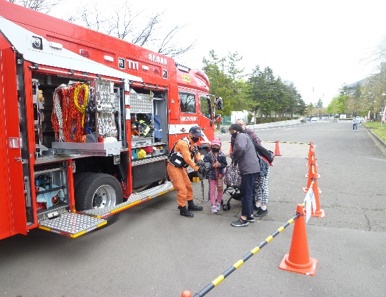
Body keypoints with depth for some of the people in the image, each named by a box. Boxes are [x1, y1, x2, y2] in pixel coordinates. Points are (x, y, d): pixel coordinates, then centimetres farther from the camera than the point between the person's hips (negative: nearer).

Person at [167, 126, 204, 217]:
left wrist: (200, 160, -19)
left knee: (188, 186, 18)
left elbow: (197, 153, 3)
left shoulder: (193, 144, 7)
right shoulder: (183, 143, -26)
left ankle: (191, 205, 34)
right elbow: (187, 158, -30)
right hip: (173, 167, -10)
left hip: (181, 167, 10)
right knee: (182, 189, -8)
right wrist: (196, 168, -27)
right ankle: (183, 209, 8)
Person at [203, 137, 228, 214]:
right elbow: (205, 164, -11)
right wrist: (213, 165, -22)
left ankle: (218, 203, 30)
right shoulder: (208, 155, -7)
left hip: (220, 175, 2)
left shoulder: (222, 155, -1)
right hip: (211, 175, -2)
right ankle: (213, 206, 3)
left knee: (220, 189, 12)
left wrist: (220, 165, -20)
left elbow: (225, 164, -1)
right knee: (212, 190, -1)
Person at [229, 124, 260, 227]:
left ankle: (244, 218, 3)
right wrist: (235, 159, 5)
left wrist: (234, 158, -12)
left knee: (246, 193, -4)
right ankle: (250, 215, 26)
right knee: (247, 192, 17)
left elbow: (240, 148, -27)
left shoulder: (241, 136, -7)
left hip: (249, 169, -10)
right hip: (250, 168, 10)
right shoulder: (243, 137, 26)